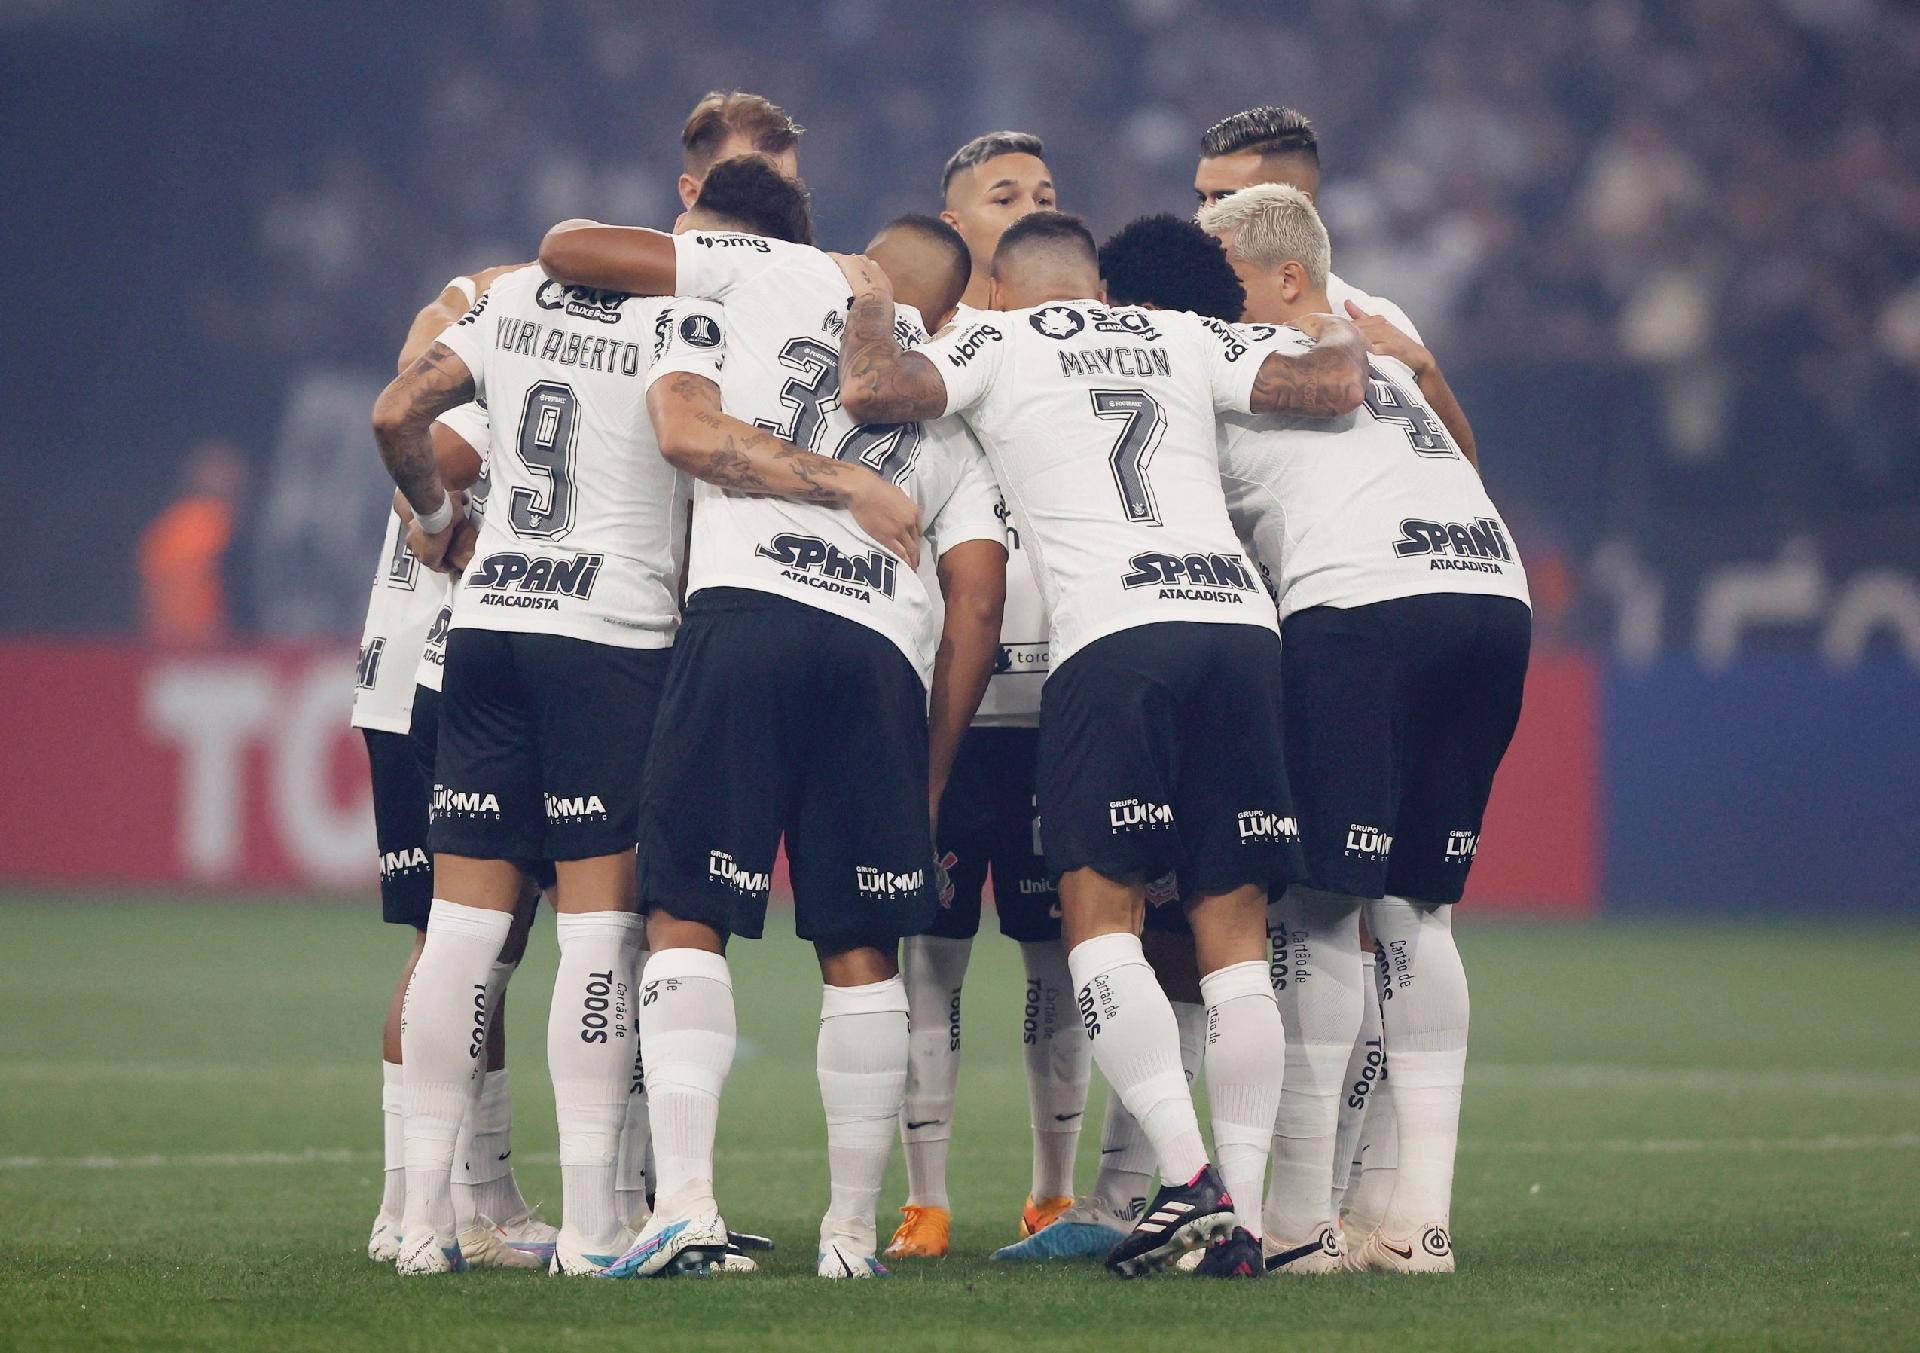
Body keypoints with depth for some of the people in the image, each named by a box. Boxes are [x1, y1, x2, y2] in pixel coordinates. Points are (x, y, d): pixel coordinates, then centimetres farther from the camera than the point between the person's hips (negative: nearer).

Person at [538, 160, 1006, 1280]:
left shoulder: (779, 275, 18)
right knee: (863, 950, 10)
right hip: (884, 648, 4)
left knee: (688, 916, -2)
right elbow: (979, 600, 17)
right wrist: (932, 782, 21)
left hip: (750, 610, -3)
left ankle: (685, 1196, -15)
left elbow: (568, 250, 15)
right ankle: (853, 1230, 12)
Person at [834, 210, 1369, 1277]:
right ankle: (1243, 1213, 1)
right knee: (1235, 928, 6)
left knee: (1100, 912, -1)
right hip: (1240, 621, 4)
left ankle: (1189, 1177, -17)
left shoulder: (996, 341, 14)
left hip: (1116, 634, -4)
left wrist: (873, 306, 18)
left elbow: (871, 389, -3)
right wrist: (1344, 332, 35)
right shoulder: (1185, 338, 23)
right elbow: (1334, 388, 12)